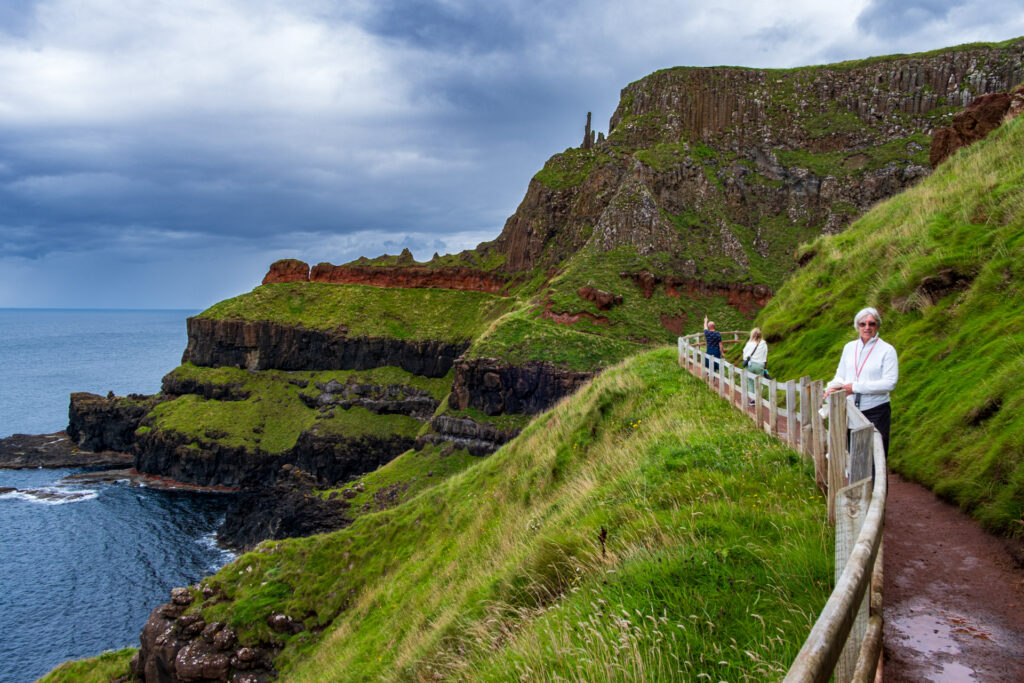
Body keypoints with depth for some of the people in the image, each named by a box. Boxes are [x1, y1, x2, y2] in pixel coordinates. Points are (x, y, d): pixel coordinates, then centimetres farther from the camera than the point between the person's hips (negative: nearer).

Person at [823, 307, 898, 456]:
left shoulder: (887, 350, -5)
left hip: (876, 411, -4)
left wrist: (856, 387, -16)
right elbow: (841, 375, 16)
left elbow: (889, 383, -13)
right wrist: (833, 387, -8)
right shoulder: (849, 347, 11)